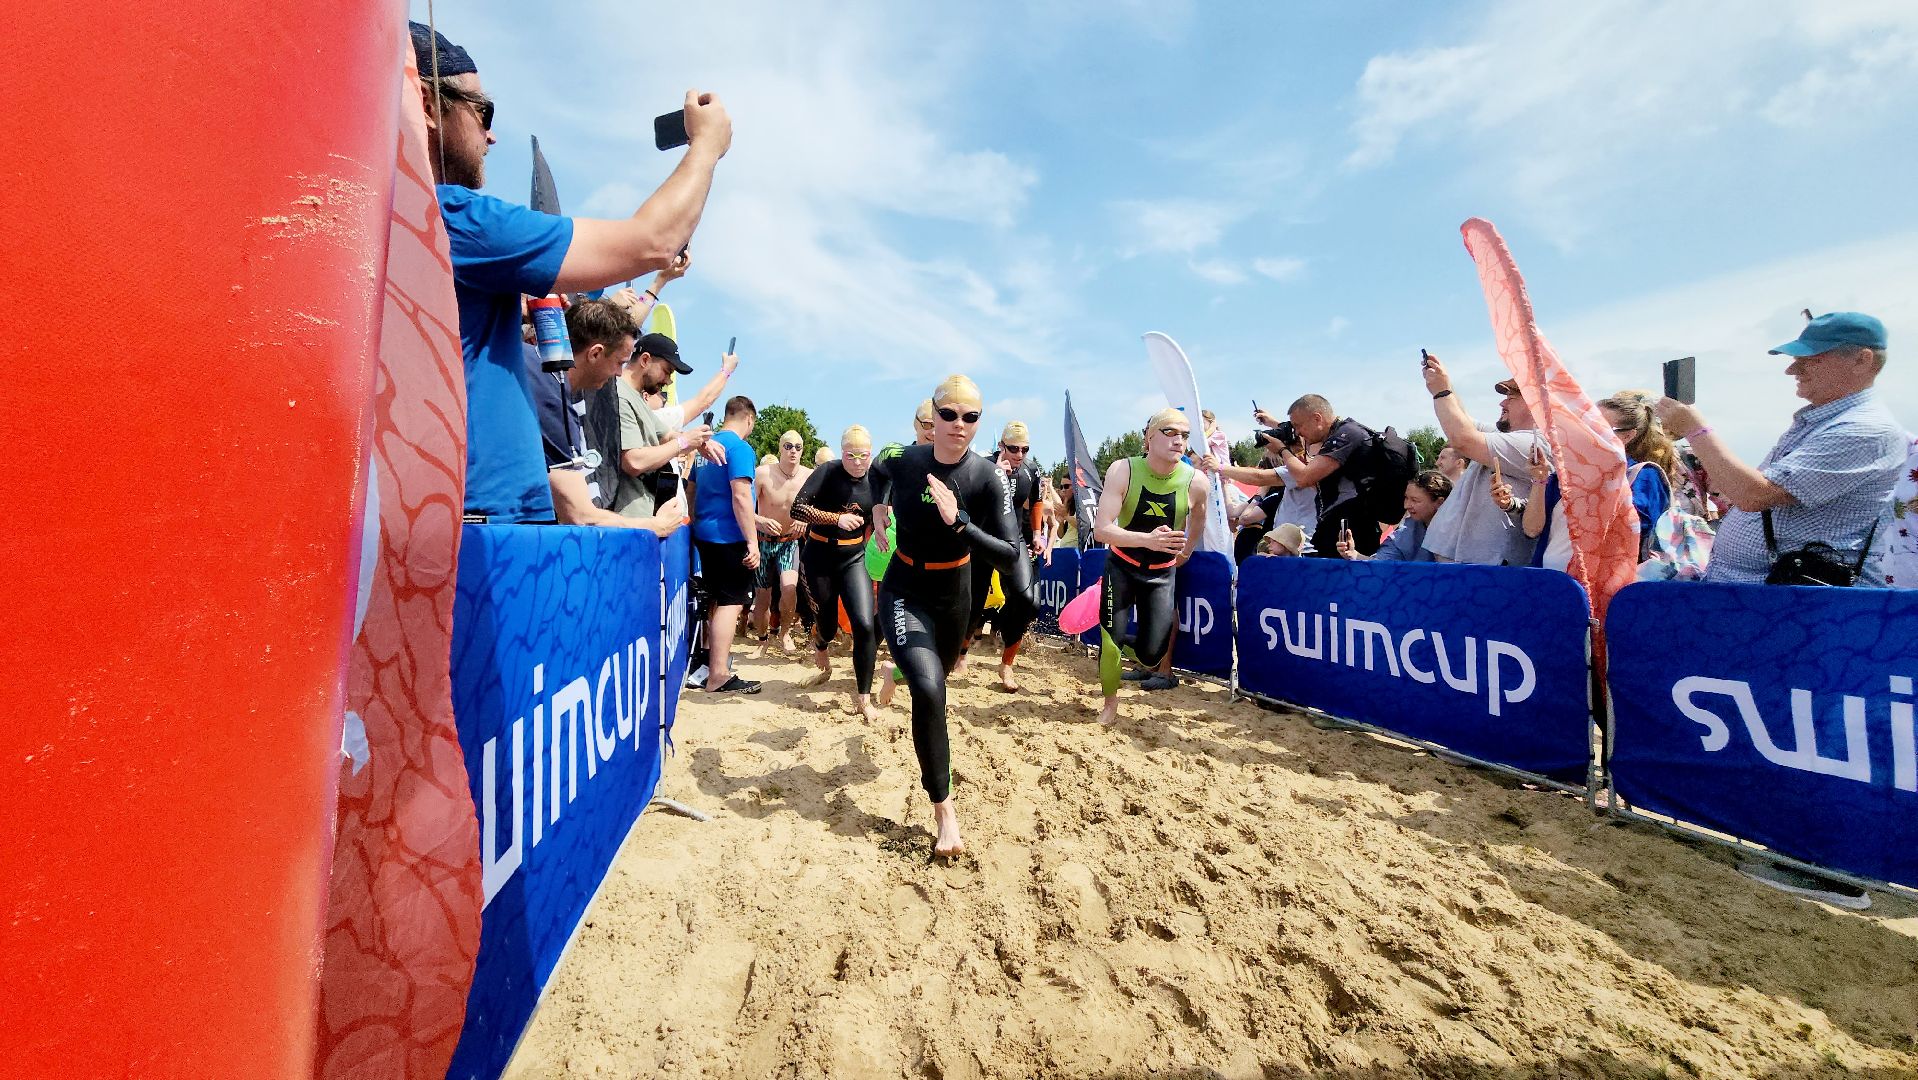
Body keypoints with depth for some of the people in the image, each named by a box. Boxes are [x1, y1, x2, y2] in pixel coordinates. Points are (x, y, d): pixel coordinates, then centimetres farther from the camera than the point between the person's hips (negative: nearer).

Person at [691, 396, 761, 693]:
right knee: (731, 602, -6)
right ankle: (719, 675, -6)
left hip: (704, 533, 9)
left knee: (715, 598, 20)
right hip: (729, 536, -9)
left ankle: (710, 656, 32)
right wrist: (752, 542, -22)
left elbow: (692, 490, 21)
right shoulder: (740, 447, -13)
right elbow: (741, 496, -22)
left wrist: (696, 523, 30)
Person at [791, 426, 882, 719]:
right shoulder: (827, 472, -13)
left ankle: (863, 697, 1)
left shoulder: (876, 478, -3)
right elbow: (798, 508, -22)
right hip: (818, 557, -2)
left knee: (864, 625, -15)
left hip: (853, 558, 2)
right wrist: (837, 518, -27)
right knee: (827, 626, 11)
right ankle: (823, 665, 50)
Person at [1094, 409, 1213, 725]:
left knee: (1151, 654, -5)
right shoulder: (1123, 470, -21)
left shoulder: (1197, 482, -15)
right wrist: (1148, 539, -42)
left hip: (1162, 572, 1)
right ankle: (1110, 701, 22)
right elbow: (1101, 529, -29)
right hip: (1121, 565, -1)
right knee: (1109, 639, -6)